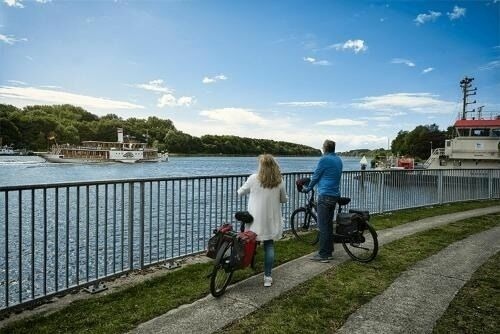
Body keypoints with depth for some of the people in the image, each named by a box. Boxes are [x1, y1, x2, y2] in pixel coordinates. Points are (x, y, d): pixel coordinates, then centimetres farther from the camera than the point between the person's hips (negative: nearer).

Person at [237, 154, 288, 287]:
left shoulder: (253, 179, -8)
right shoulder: (279, 181, -3)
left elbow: (240, 193, 5)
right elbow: (284, 199, 9)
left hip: (255, 219, -1)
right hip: (271, 220, 2)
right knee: (269, 246, 10)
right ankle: (267, 277, 10)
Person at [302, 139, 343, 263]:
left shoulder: (324, 159, -12)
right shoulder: (338, 159, 12)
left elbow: (316, 176, -4)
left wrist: (307, 188, 13)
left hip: (325, 195, -8)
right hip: (335, 195, 9)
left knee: (323, 226, -4)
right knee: (329, 224, 15)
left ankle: (323, 255, 0)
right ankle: (329, 251, 23)